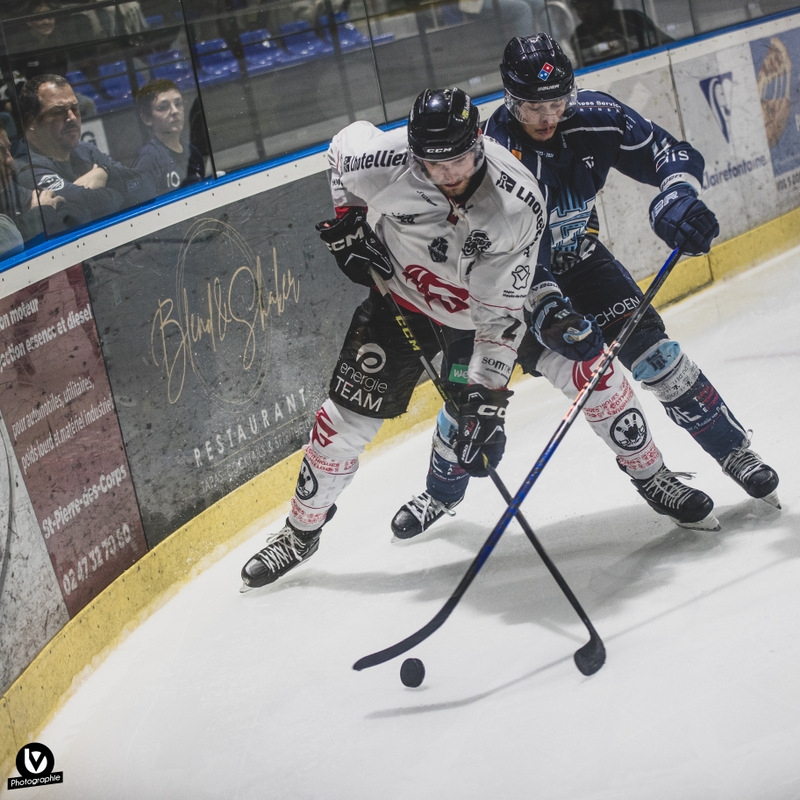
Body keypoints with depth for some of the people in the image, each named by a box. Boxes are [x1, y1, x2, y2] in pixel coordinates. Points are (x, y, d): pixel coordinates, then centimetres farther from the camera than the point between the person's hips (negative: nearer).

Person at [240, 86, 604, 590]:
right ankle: (301, 532, 17)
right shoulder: (388, 159, -31)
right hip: (400, 296, 0)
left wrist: (486, 396, -31)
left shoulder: (519, 204, -33)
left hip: (474, 314, 0)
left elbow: (501, 313, -28)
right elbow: (344, 147, -3)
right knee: (348, 414, 0)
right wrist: (348, 224, -4)